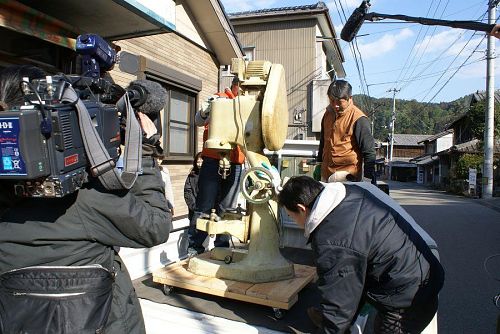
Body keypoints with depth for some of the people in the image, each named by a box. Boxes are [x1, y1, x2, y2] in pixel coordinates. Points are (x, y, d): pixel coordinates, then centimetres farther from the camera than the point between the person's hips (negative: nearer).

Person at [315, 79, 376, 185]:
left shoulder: (358, 119, -14)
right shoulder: (328, 113, 8)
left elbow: (369, 151, -12)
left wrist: (370, 179, -13)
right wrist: (319, 164, 22)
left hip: (348, 177, -7)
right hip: (326, 174, 7)